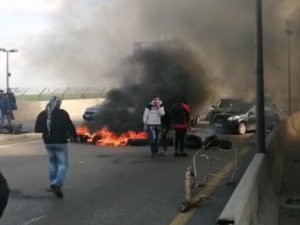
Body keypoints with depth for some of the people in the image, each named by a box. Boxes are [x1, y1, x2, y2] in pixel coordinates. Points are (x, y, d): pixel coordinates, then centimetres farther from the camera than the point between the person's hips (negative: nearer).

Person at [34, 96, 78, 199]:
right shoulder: (62, 113, -11)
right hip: (60, 142, -5)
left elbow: (37, 129, 6)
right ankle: (57, 184, -19)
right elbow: (70, 126, -12)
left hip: (48, 142, 5)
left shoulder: (42, 114, 3)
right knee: (63, 163, -1)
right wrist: (74, 136, 4)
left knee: (52, 162, 20)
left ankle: (54, 183, 25)